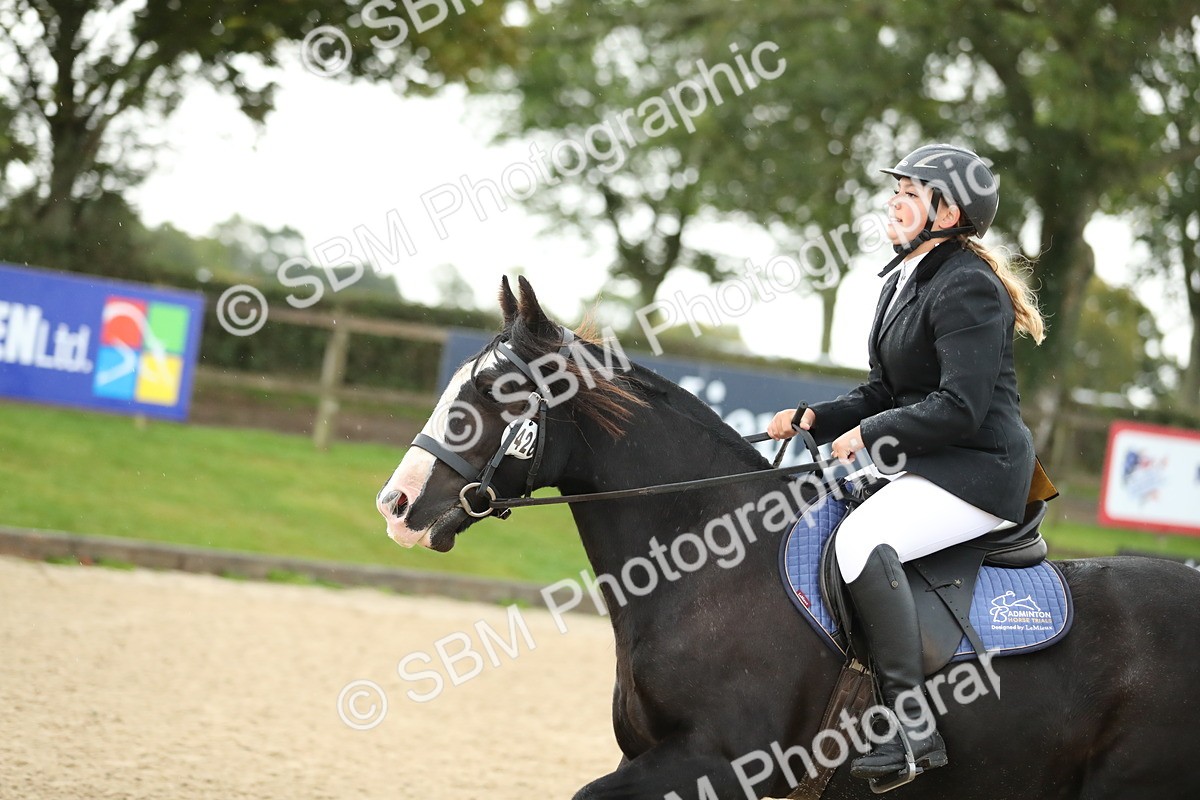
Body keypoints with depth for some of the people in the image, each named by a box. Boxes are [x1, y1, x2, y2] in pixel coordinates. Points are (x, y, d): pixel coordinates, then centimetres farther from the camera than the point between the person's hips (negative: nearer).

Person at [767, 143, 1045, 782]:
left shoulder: (968, 288, -15)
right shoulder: (903, 283, 16)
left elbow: (960, 409, -22)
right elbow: (882, 393, 21)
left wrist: (870, 434, -16)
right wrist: (813, 420, 5)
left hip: (979, 472, -11)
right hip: (924, 468, 11)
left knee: (860, 538, -32)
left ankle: (914, 729, -32)